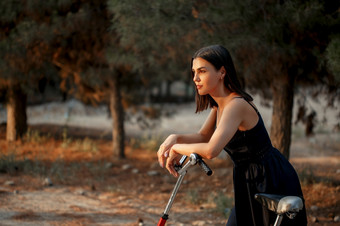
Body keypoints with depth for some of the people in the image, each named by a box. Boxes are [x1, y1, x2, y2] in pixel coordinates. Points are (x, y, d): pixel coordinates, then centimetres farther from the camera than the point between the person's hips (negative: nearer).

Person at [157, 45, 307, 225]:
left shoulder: (236, 105, -26)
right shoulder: (220, 104, 5)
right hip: (251, 183, 9)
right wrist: (174, 138, -4)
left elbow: (210, 150, -37)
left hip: (273, 185, -9)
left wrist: (177, 148, -21)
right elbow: (203, 137, 16)